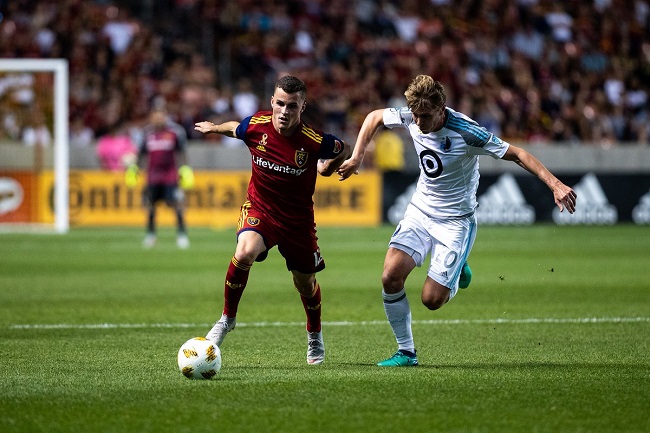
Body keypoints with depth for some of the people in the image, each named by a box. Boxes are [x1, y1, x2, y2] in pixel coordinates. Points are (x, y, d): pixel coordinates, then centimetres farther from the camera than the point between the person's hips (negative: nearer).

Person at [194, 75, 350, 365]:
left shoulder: (314, 141, -22)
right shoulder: (256, 126, -16)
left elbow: (344, 151, 0)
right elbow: (234, 128, 10)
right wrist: (213, 127, 26)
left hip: (298, 218, 0)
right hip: (259, 208, 0)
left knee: (305, 284, 13)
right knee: (245, 253, -31)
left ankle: (315, 336, 44)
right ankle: (227, 319, -9)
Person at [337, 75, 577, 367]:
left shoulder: (465, 132, -26)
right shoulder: (411, 117, -11)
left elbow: (516, 155, -23)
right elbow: (374, 117, 10)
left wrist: (555, 185, -32)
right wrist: (356, 158, 2)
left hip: (455, 220, -5)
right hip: (420, 211, 5)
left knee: (432, 299, -11)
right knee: (391, 277, -14)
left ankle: (457, 273, 24)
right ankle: (406, 352, 3)